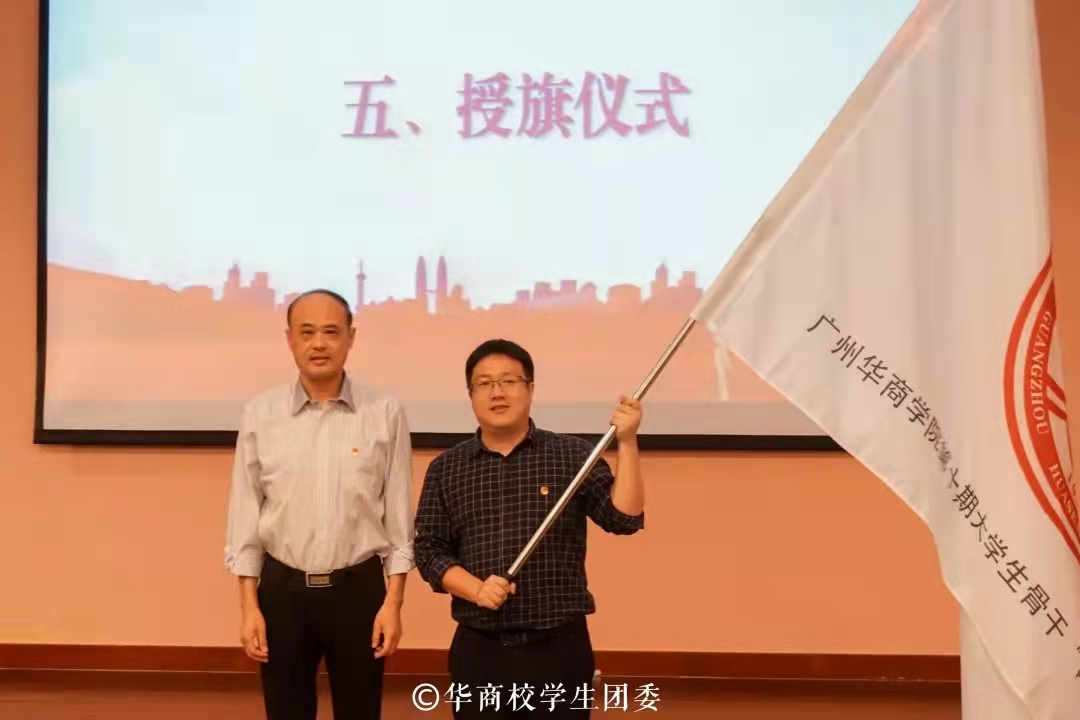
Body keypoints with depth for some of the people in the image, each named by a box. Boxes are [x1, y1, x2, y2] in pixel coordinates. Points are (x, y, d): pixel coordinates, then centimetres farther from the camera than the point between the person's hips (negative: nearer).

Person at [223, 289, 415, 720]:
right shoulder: (260, 415, -1)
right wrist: (248, 606, -1)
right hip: (283, 590, 1)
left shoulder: (385, 414, -5)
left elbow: (399, 515, -2)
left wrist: (394, 601, -4)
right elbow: (244, 515, 2)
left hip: (359, 589, -1)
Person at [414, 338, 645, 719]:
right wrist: (475, 589, -13)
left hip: (559, 647, -1)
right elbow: (429, 549, 4)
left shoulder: (573, 455, 1)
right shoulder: (446, 468, 6)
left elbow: (625, 518, -7)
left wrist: (626, 443, -16)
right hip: (478, 649, 2)